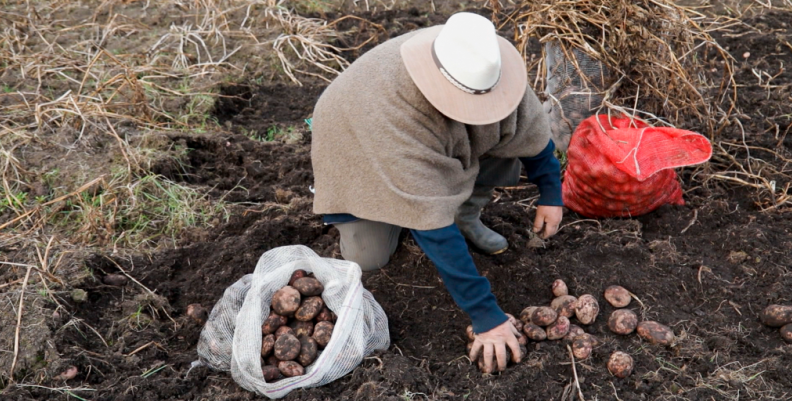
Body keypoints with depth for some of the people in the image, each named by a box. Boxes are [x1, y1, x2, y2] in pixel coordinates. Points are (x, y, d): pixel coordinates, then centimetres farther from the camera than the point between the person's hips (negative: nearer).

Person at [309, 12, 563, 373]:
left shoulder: (485, 63, -31)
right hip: (361, 149, -4)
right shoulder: (393, 111, -46)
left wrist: (551, 192, -7)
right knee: (368, 257, -19)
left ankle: (466, 216, 2)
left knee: (511, 132, -20)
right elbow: (431, 225, -46)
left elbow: (529, 123, -9)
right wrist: (485, 314, -43)